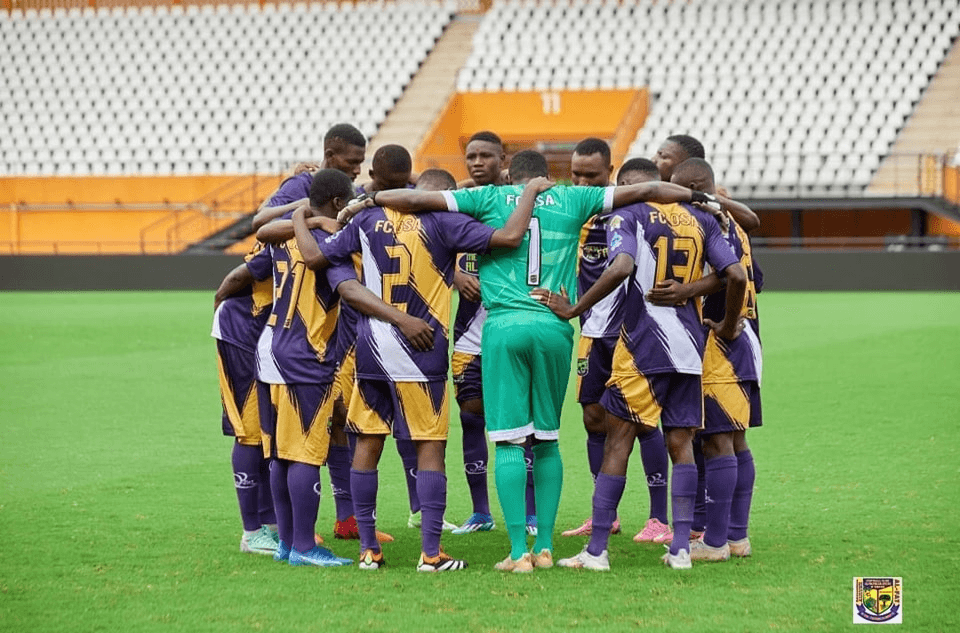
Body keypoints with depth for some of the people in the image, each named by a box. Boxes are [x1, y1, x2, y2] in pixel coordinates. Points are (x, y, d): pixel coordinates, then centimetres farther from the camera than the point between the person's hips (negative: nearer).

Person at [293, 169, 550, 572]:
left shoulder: (369, 218, 5)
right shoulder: (442, 222, -7)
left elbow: (315, 256, 8)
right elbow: (510, 237, -14)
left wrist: (299, 220, 27)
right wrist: (532, 192, 1)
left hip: (371, 348, 4)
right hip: (421, 354, -4)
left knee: (368, 444, 11)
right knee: (430, 448, 1)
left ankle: (368, 549, 14)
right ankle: (431, 553, -2)